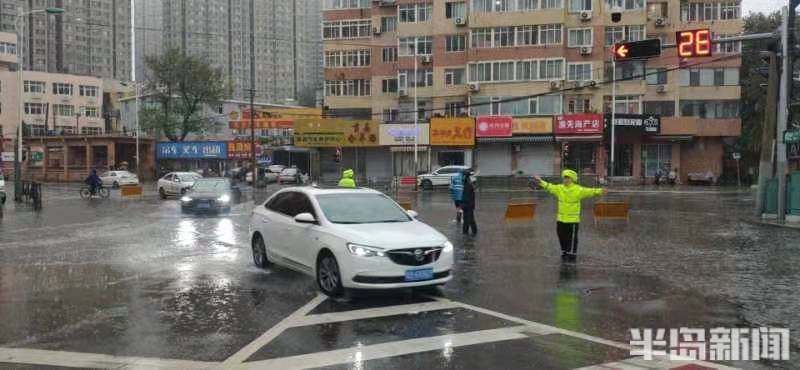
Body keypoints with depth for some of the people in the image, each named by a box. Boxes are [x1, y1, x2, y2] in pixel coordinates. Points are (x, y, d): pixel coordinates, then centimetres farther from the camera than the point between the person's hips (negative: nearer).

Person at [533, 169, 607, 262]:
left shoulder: (578, 190, -10)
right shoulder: (559, 188, 5)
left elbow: (589, 191, -17)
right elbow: (549, 187, 16)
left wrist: (600, 191, -31)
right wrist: (541, 181, 17)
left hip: (573, 220, -5)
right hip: (561, 219, 5)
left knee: (572, 239, 2)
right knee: (562, 238, 14)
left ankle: (572, 255, 11)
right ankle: (564, 254, 29)